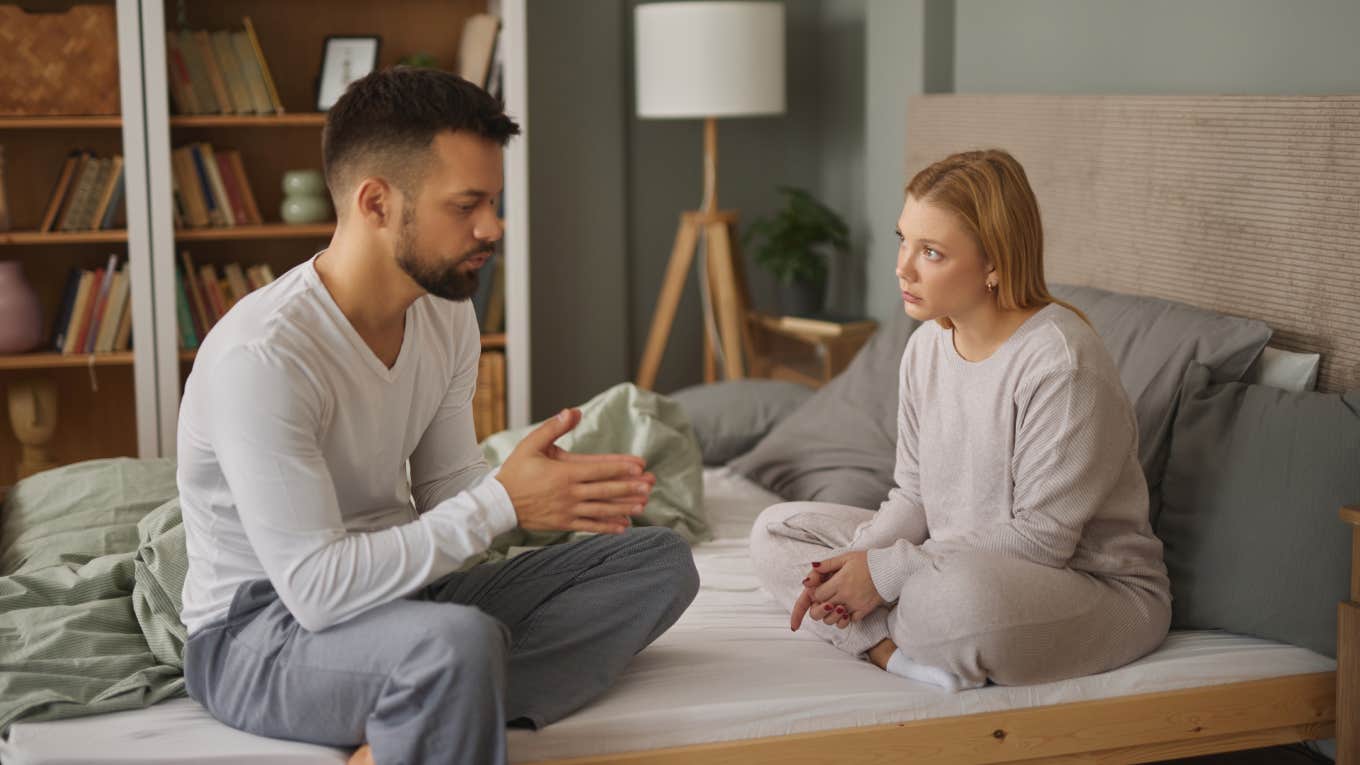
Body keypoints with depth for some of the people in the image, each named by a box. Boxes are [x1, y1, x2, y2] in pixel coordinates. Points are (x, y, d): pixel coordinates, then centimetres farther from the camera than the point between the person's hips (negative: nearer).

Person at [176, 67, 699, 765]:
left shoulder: (446, 316, 2)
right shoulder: (259, 355, -24)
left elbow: (446, 492, 8)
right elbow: (318, 589, -27)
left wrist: (545, 488, -14)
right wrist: (502, 503, -25)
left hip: (397, 591, 10)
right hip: (256, 634, -10)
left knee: (659, 560, -2)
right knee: (461, 640, -41)